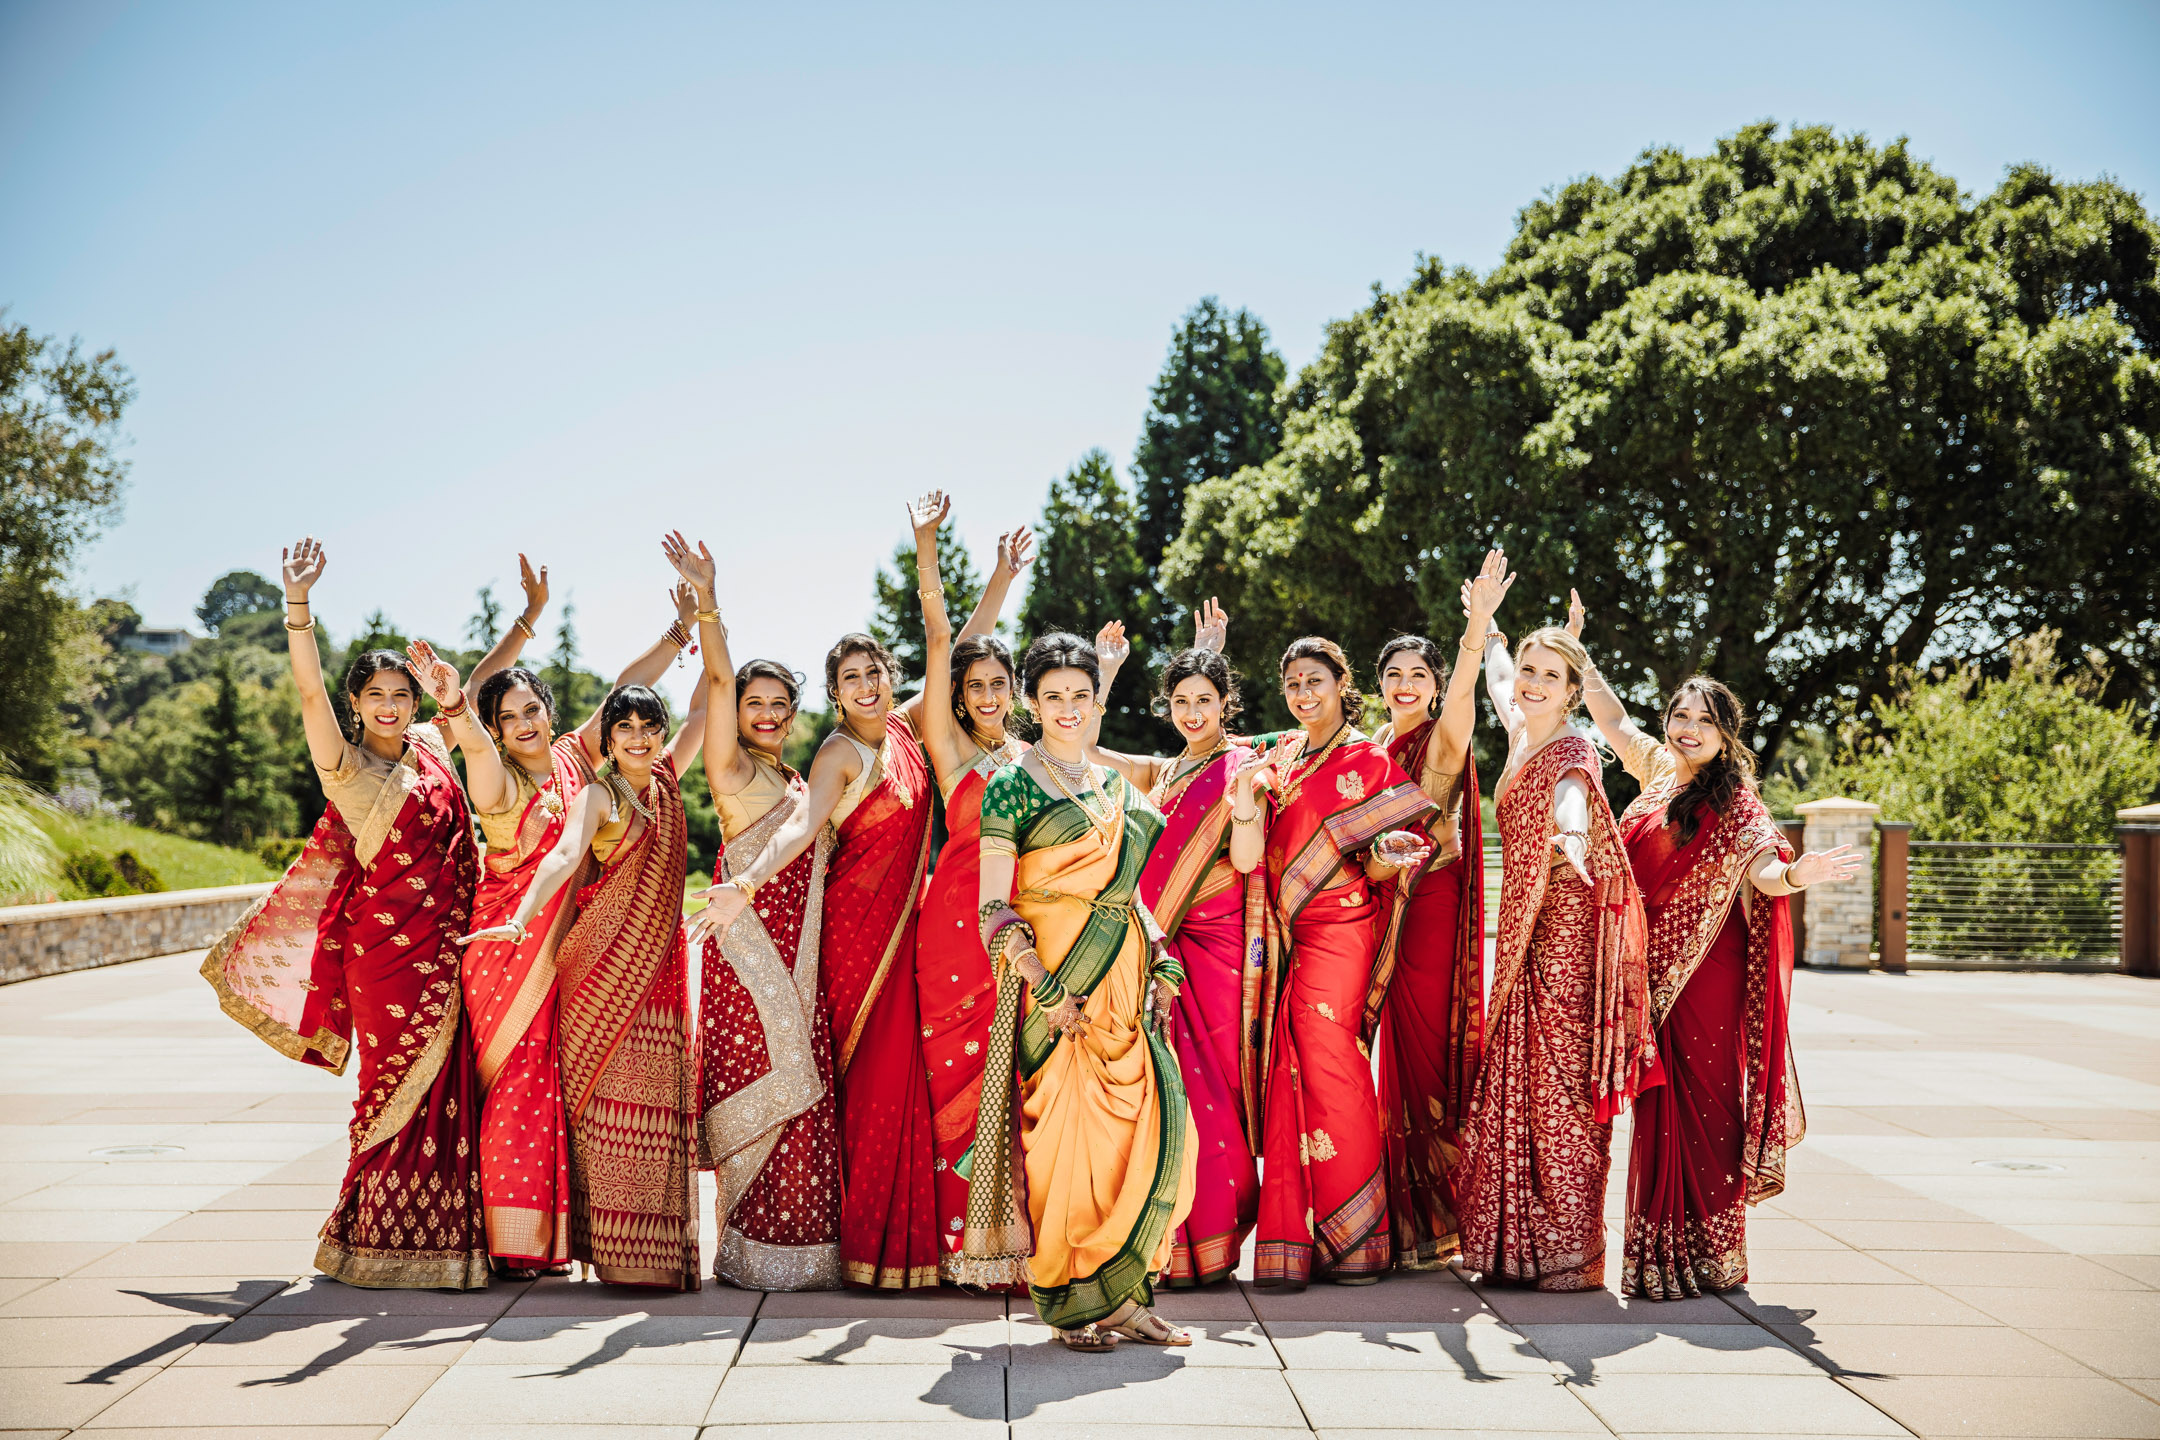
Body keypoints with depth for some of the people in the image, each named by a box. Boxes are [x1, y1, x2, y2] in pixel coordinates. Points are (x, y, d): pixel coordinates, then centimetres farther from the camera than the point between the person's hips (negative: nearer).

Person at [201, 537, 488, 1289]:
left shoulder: (431, 744, 9)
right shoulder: (345, 763, -6)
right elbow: (310, 692, -21)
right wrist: (298, 604, -32)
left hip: (447, 937, 5)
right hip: (385, 939, -5)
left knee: (449, 1082, 7)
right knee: (402, 1084, -1)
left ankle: (447, 1232, 15)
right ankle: (380, 1240, 11)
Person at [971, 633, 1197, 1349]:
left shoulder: (1116, 788, 17)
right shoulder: (1013, 787, -2)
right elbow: (993, 908, -7)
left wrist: (1159, 962, 9)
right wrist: (1044, 985, -16)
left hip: (1124, 978, 6)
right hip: (1055, 979, -6)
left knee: (1147, 1123, 0)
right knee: (1064, 1130, -5)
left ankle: (1118, 1296, 10)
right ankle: (1070, 1301, 7)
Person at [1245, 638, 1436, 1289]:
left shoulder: (1370, 761, 1)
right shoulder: (1281, 760, 16)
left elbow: (1403, 851, -2)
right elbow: (1248, 857, 8)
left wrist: (1383, 861, -24)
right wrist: (1245, 791, -7)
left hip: (1340, 934, -5)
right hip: (1290, 941, 5)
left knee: (1330, 1072, -9)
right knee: (1291, 1078, 0)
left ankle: (1353, 1242, 2)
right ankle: (1293, 1244, 3)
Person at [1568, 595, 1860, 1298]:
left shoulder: (1735, 803, -8)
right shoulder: (1657, 770, 9)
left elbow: (1762, 871, -22)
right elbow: (1613, 717, 23)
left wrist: (1796, 874, -44)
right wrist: (1573, 646, 24)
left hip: (1704, 977, -6)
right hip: (1650, 973, 6)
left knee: (1698, 1109, -4)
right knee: (1657, 1109, 9)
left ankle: (1705, 1259, 4)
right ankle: (1659, 1255, 17)